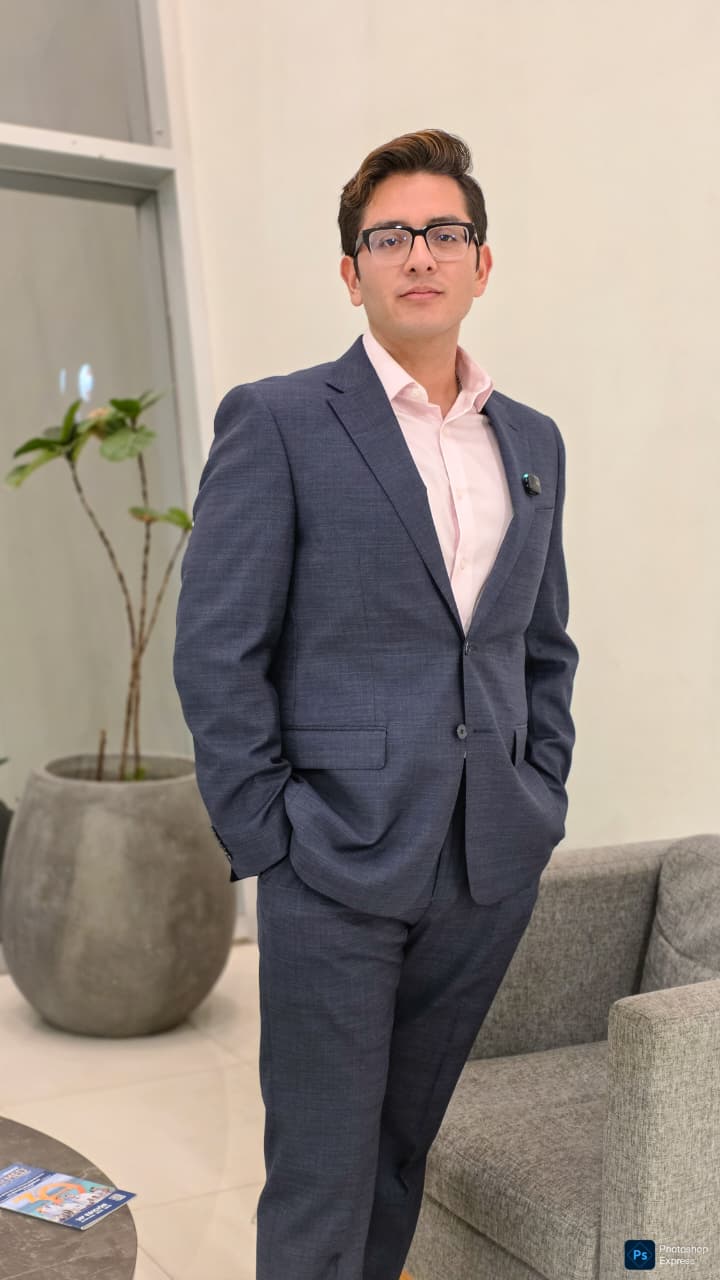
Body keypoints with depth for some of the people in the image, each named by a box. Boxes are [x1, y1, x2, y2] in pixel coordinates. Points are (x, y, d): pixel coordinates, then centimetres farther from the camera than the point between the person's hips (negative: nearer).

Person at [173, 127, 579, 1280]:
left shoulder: (533, 441, 12)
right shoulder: (277, 421, -5)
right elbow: (217, 652, -8)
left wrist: (542, 794, 8)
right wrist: (268, 840, -11)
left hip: (492, 870, 5)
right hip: (339, 867, -5)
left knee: (405, 1148, 18)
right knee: (321, 1176, 5)